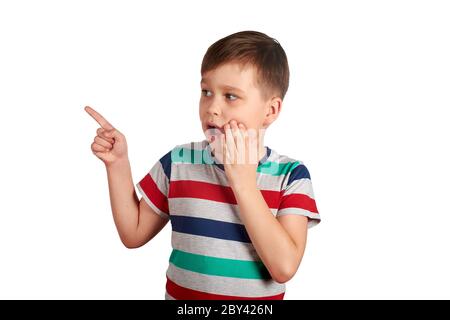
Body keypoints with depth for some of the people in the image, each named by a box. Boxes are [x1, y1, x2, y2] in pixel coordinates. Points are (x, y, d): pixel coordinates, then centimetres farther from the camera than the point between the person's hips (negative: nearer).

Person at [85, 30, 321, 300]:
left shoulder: (291, 175, -14)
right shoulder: (179, 161, -8)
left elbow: (284, 268, -24)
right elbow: (134, 234, 1)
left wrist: (243, 181, -26)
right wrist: (118, 164, -10)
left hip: (259, 297, -1)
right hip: (180, 294, 2)